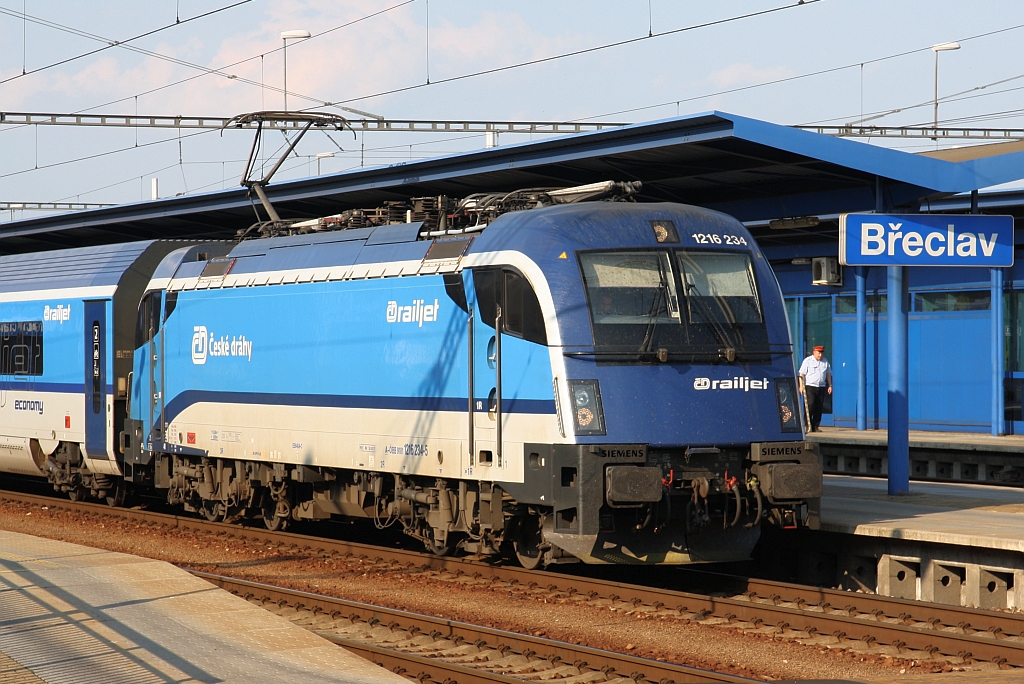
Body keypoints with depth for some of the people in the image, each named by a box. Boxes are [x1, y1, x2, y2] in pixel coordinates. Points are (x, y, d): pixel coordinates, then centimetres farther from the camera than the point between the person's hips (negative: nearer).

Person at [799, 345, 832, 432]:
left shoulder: (825, 361, 13)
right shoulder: (807, 361, 0)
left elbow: (828, 374, 21)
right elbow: (802, 374, -3)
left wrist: (830, 385, 13)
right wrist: (801, 386, -11)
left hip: (821, 387, 4)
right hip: (810, 386, -4)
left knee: (819, 408, 2)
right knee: (810, 406, -13)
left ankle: (815, 427, 7)